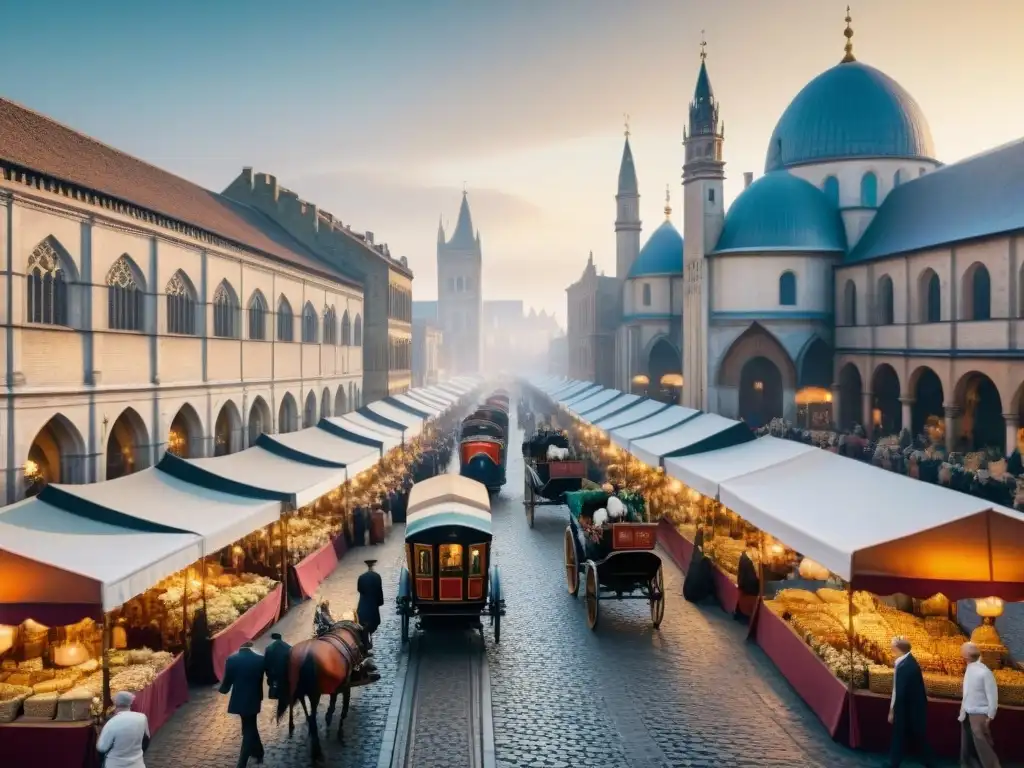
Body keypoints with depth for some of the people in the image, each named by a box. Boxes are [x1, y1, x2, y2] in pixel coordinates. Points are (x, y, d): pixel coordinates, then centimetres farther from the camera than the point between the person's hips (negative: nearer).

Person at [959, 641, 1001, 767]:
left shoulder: (984, 672, -21)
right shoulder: (969, 669, 3)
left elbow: (992, 696, -18)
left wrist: (990, 717, -14)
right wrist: (963, 711, 11)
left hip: (979, 715, -8)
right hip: (967, 715, 8)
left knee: (983, 747, -4)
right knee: (967, 748, 18)